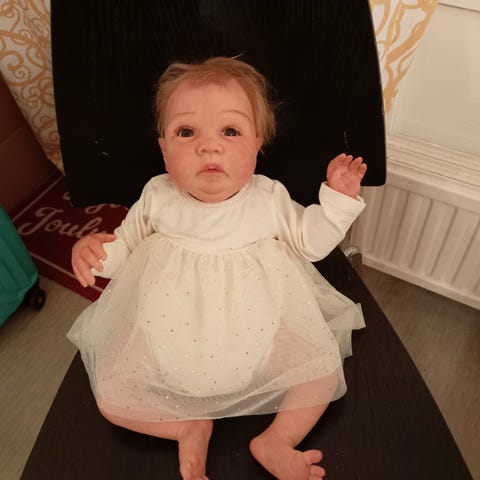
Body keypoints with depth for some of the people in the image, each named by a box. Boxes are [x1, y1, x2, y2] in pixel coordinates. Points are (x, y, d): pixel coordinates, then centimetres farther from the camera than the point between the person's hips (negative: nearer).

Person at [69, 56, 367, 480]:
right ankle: (190, 428, 7)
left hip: (258, 333, 0)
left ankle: (275, 441, 4)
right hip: (165, 340, 1)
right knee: (110, 395, -10)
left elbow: (309, 242, 5)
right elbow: (125, 246, 6)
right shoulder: (157, 198, -6)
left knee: (323, 368, -12)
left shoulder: (269, 198, -7)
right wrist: (94, 249, -17)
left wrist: (338, 199, -10)